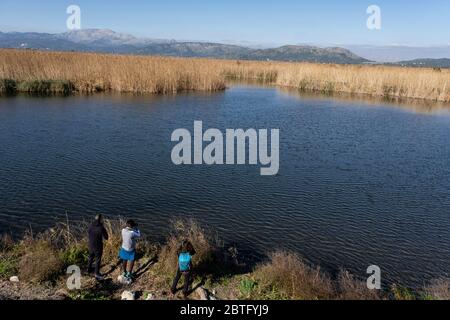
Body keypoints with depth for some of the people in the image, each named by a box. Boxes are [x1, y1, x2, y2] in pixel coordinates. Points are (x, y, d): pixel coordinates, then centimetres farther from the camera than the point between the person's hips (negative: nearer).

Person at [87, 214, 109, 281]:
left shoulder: (90, 226, -10)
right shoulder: (101, 228, -27)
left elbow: (88, 235, 4)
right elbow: (106, 237, -16)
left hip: (91, 245, 5)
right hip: (98, 246, -5)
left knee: (91, 257, 26)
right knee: (98, 260, 9)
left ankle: (89, 269, 46)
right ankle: (97, 274, 16)